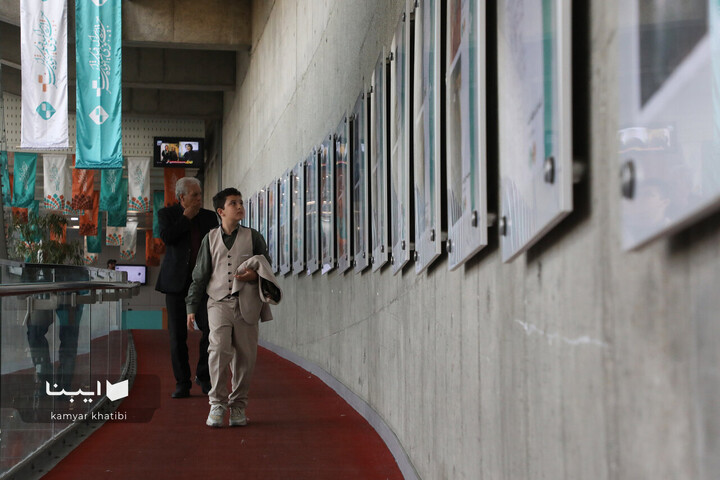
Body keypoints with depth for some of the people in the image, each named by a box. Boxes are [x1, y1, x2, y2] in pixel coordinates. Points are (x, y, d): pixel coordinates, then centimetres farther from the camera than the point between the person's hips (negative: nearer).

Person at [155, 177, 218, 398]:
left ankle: (203, 376, 7)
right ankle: (182, 384, 7)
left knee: (211, 329, -11)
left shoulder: (209, 217, 12)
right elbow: (167, 237, -14)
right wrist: (187, 217, -9)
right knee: (177, 336, 0)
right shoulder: (167, 214, 5)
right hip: (177, 282, -2)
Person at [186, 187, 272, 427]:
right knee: (219, 349, -17)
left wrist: (255, 275, -9)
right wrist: (192, 307, 10)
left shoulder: (253, 237, 9)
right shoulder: (211, 239, 11)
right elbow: (200, 275, 14)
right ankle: (217, 403, -10)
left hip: (246, 304, 1)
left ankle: (238, 406, 11)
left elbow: (267, 267, 14)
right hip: (219, 302, -1)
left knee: (245, 355, 0)